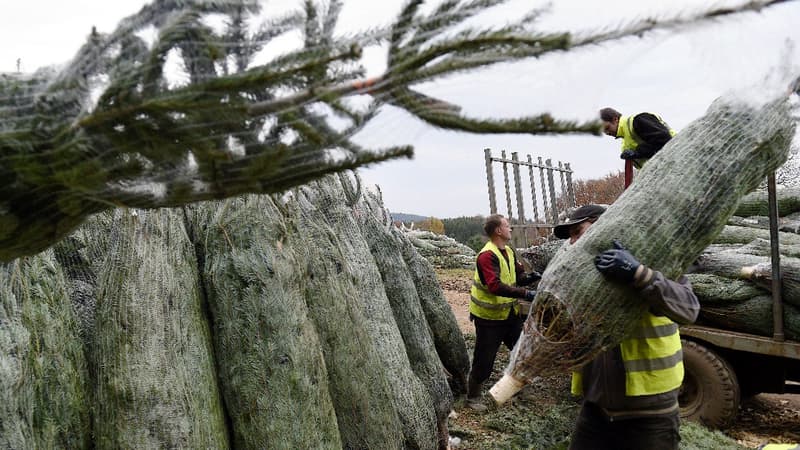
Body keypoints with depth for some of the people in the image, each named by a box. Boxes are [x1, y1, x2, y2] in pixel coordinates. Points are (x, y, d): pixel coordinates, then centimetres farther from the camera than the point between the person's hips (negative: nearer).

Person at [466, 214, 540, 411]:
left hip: (510, 313, 9)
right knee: (484, 360, 0)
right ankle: (473, 397, 19)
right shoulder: (487, 255, -24)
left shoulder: (509, 251, 6)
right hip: (489, 317, -9)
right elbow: (495, 286, -34)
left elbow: (517, 276, 10)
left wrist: (529, 277, -12)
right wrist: (525, 294, -38)